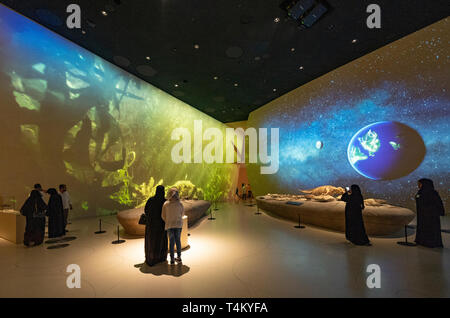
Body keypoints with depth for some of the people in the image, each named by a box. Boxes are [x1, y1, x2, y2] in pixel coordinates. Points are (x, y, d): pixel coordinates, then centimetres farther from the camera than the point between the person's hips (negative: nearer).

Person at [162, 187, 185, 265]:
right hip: (178, 224, 0)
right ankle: (179, 257, 22)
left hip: (169, 225, 0)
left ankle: (172, 259, 13)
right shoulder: (180, 204, -9)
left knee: (171, 242, 11)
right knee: (178, 240, 16)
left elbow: (163, 216, -3)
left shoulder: (166, 204, -9)